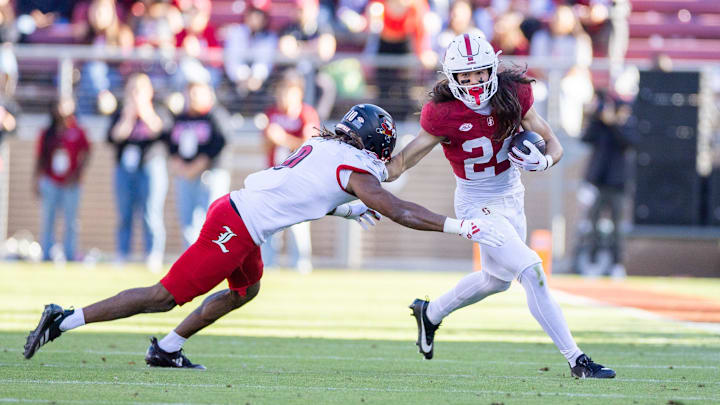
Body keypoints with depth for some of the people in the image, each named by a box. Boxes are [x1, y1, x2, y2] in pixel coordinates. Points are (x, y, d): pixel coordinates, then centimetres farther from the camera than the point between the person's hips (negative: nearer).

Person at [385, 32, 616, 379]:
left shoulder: (513, 96, -11)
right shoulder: (444, 115, -22)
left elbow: (554, 145, -5)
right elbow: (403, 161, -14)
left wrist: (543, 161, -26)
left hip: (512, 197, 7)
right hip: (478, 205, -7)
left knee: (498, 279, 26)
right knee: (532, 273, -19)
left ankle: (430, 313, 50)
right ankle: (576, 361, -15)